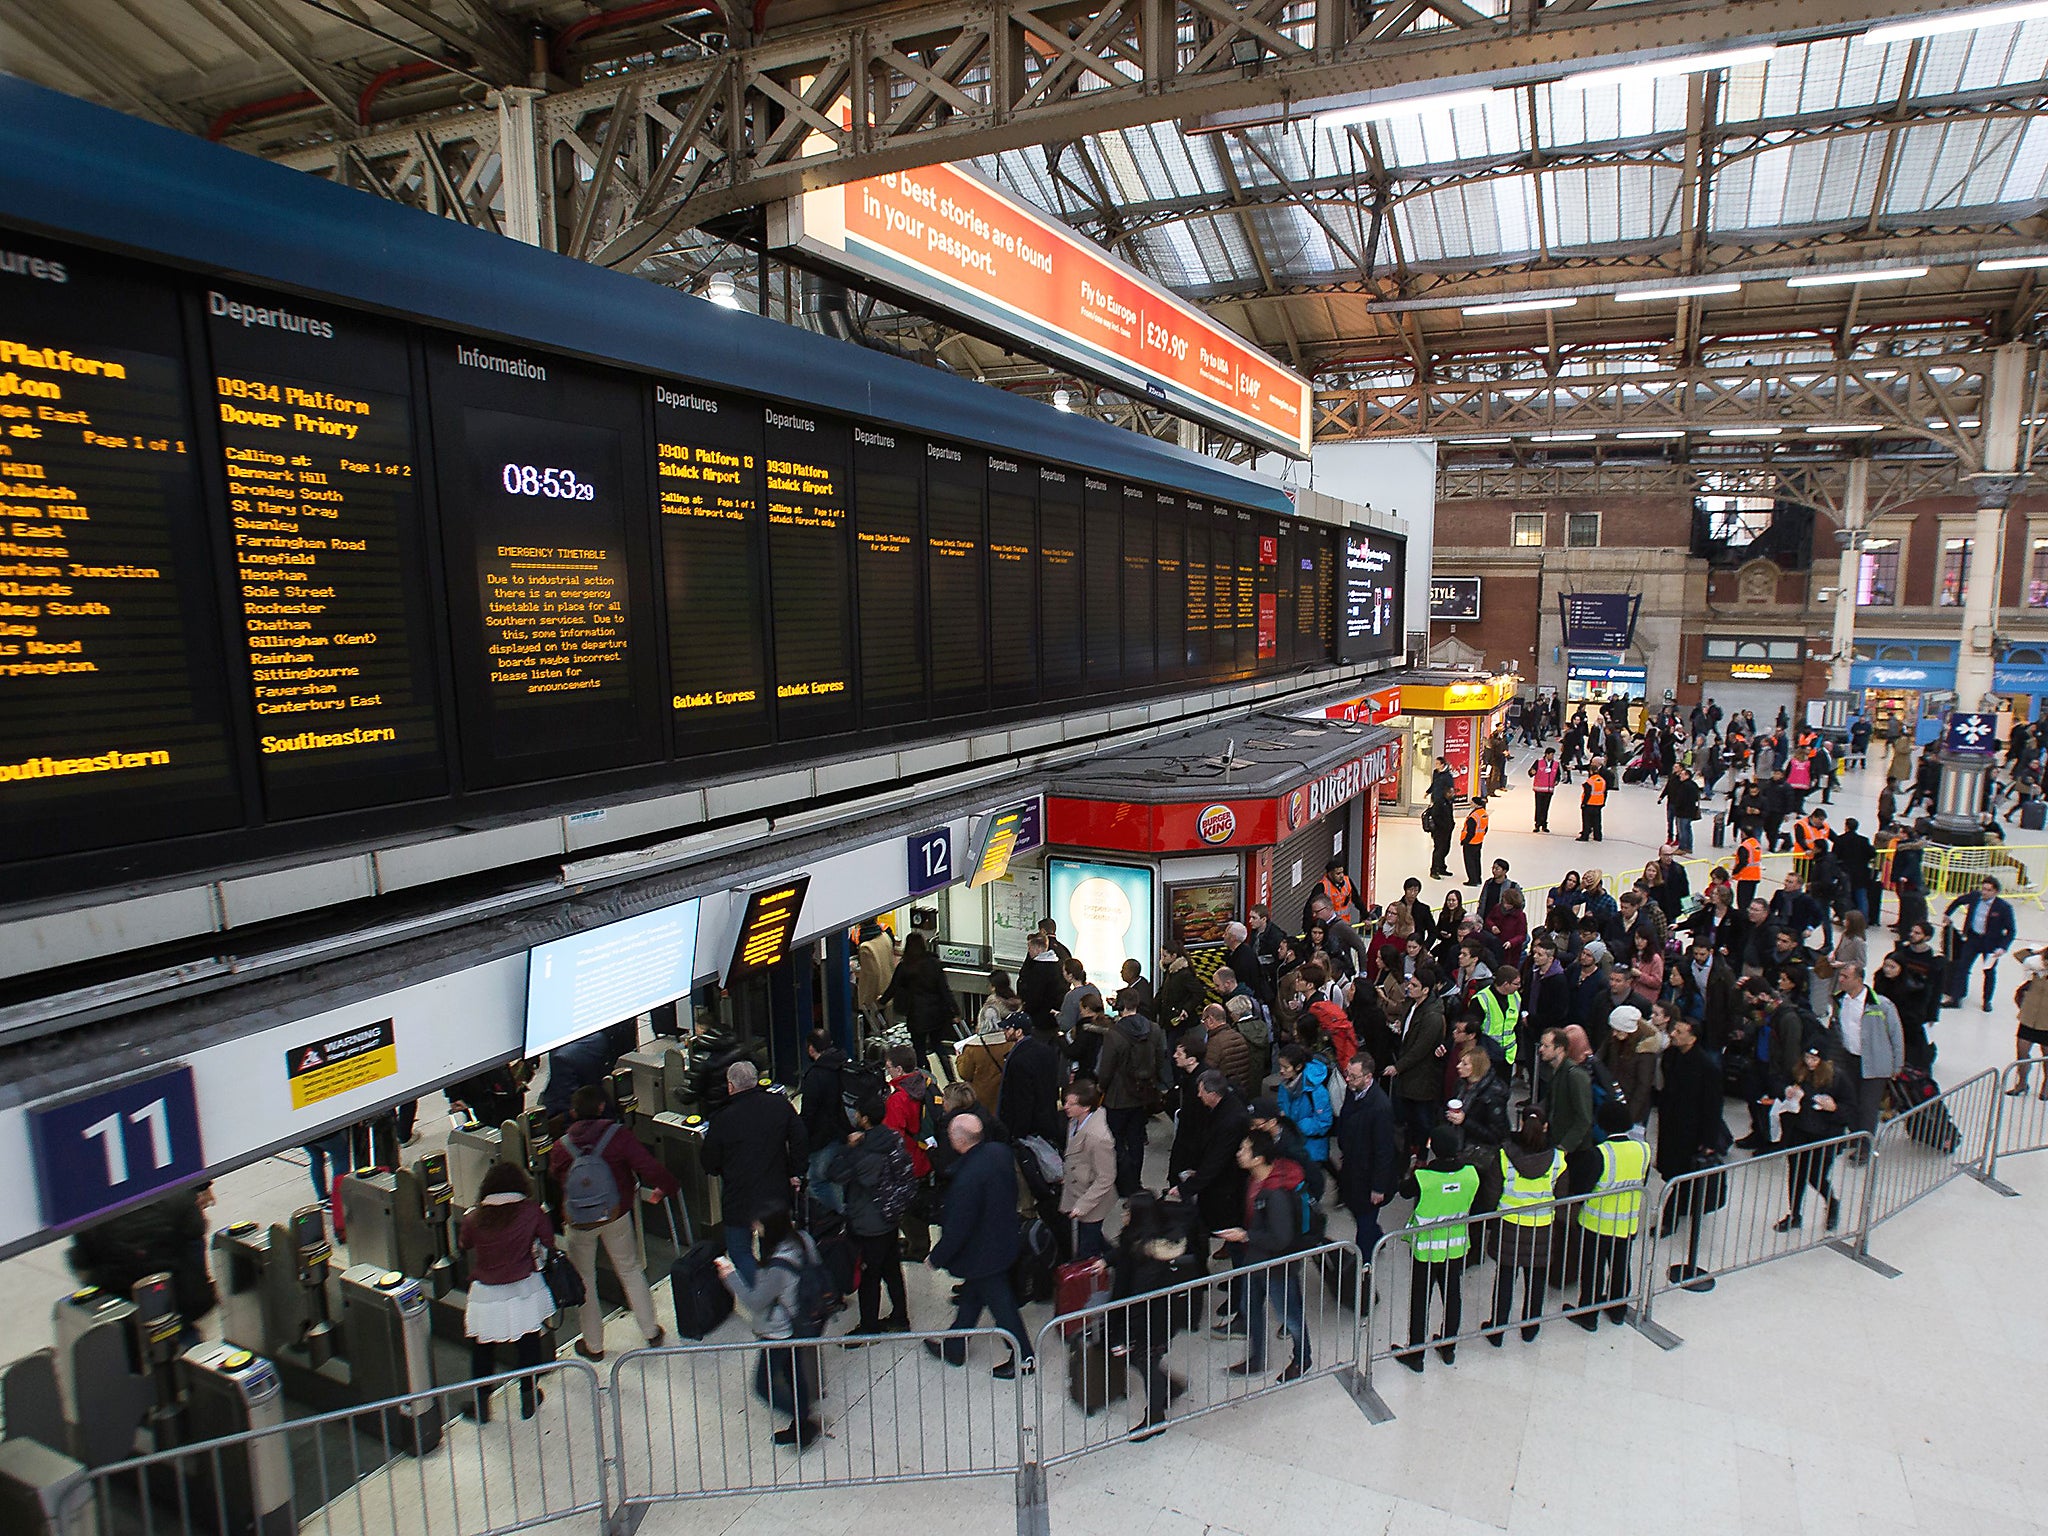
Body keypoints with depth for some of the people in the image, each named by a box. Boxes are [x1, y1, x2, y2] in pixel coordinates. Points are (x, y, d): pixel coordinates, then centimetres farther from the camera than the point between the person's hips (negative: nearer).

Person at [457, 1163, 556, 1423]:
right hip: (524, 1290, 0)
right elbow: (548, 1241, -3)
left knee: (482, 1349, 18)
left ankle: (481, 1403, 26)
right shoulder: (531, 1211, -13)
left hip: (485, 1294, 0)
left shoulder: (474, 1219, -12)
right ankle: (529, 1397, 28)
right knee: (528, 1343, 16)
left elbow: (463, 1245, 6)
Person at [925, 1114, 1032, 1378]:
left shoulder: (968, 1178, -35)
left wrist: (937, 1257, -11)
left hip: (983, 1253, -9)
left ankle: (1023, 1358, 28)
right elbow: (1012, 1190, 6)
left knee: (1001, 1304, 11)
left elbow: (958, 1228, -26)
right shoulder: (1000, 1151, -11)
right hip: (1005, 1237, 9)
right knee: (971, 1294, 24)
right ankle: (954, 1348, 41)